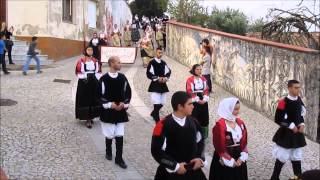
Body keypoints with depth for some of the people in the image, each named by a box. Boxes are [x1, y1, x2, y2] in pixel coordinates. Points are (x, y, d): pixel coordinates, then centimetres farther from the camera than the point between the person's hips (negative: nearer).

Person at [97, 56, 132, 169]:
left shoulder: (122, 77, 2)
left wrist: (124, 103, -6)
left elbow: (128, 92, 8)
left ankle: (119, 158, 10)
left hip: (121, 111, 3)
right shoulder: (104, 79, -10)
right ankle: (108, 152, 34)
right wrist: (110, 105, -15)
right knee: (109, 134, 7)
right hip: (108, 111, -3)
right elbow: (100, 95, -8)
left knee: (120, 136, 2)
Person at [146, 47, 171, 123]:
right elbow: (149, 74, -12)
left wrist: (166, 78, -5)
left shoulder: (163, 63, 10)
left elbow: (168, 72, 15)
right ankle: (157, 120, -4)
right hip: (155, 85, -6)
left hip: (163, 85, 6)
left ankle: (153, 113, 36)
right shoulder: (152, 62, -8)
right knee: (157, 103, -10)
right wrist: (158, 78, -17)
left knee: (162, 103, 11)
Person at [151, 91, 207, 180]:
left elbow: (200, 141, 15)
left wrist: (200, 158, -1)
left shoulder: (193, 122, 1)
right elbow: (156, 151, -16)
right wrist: (175, 166, -16)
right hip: (171, 173, -5)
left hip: (193, 171, 5)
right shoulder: (163, 125, -17)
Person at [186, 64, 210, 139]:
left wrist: (205, 99, -7)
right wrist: (197, 100, -15)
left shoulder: (203, 79, 9)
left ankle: (203, 135, 20)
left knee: (204, 118, 8)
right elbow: (189, 92, -12)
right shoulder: (190, 80, -8)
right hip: (194, 102, -5)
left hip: (204, 102, 5)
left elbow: (206, 90, 8)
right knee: (195, 119, -4)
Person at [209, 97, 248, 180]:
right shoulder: (219, 125, -18)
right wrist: (230, 161, -13)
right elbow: (219, 146, -17)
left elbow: (244, 142, 6)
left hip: (239, 159, 6)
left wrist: (242, 158, -6)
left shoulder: (240, 123, 3)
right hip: (225, 162, -6)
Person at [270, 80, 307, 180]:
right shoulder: (283, 102, -18)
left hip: (298, 133, 6)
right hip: (286, 134, -6)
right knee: (282, 157, 0)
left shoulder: (299, 100, 3)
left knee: (297, 156, 15)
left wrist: (302, 124, -1)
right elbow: (278, 120, -17)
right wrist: (291, 126, -16)